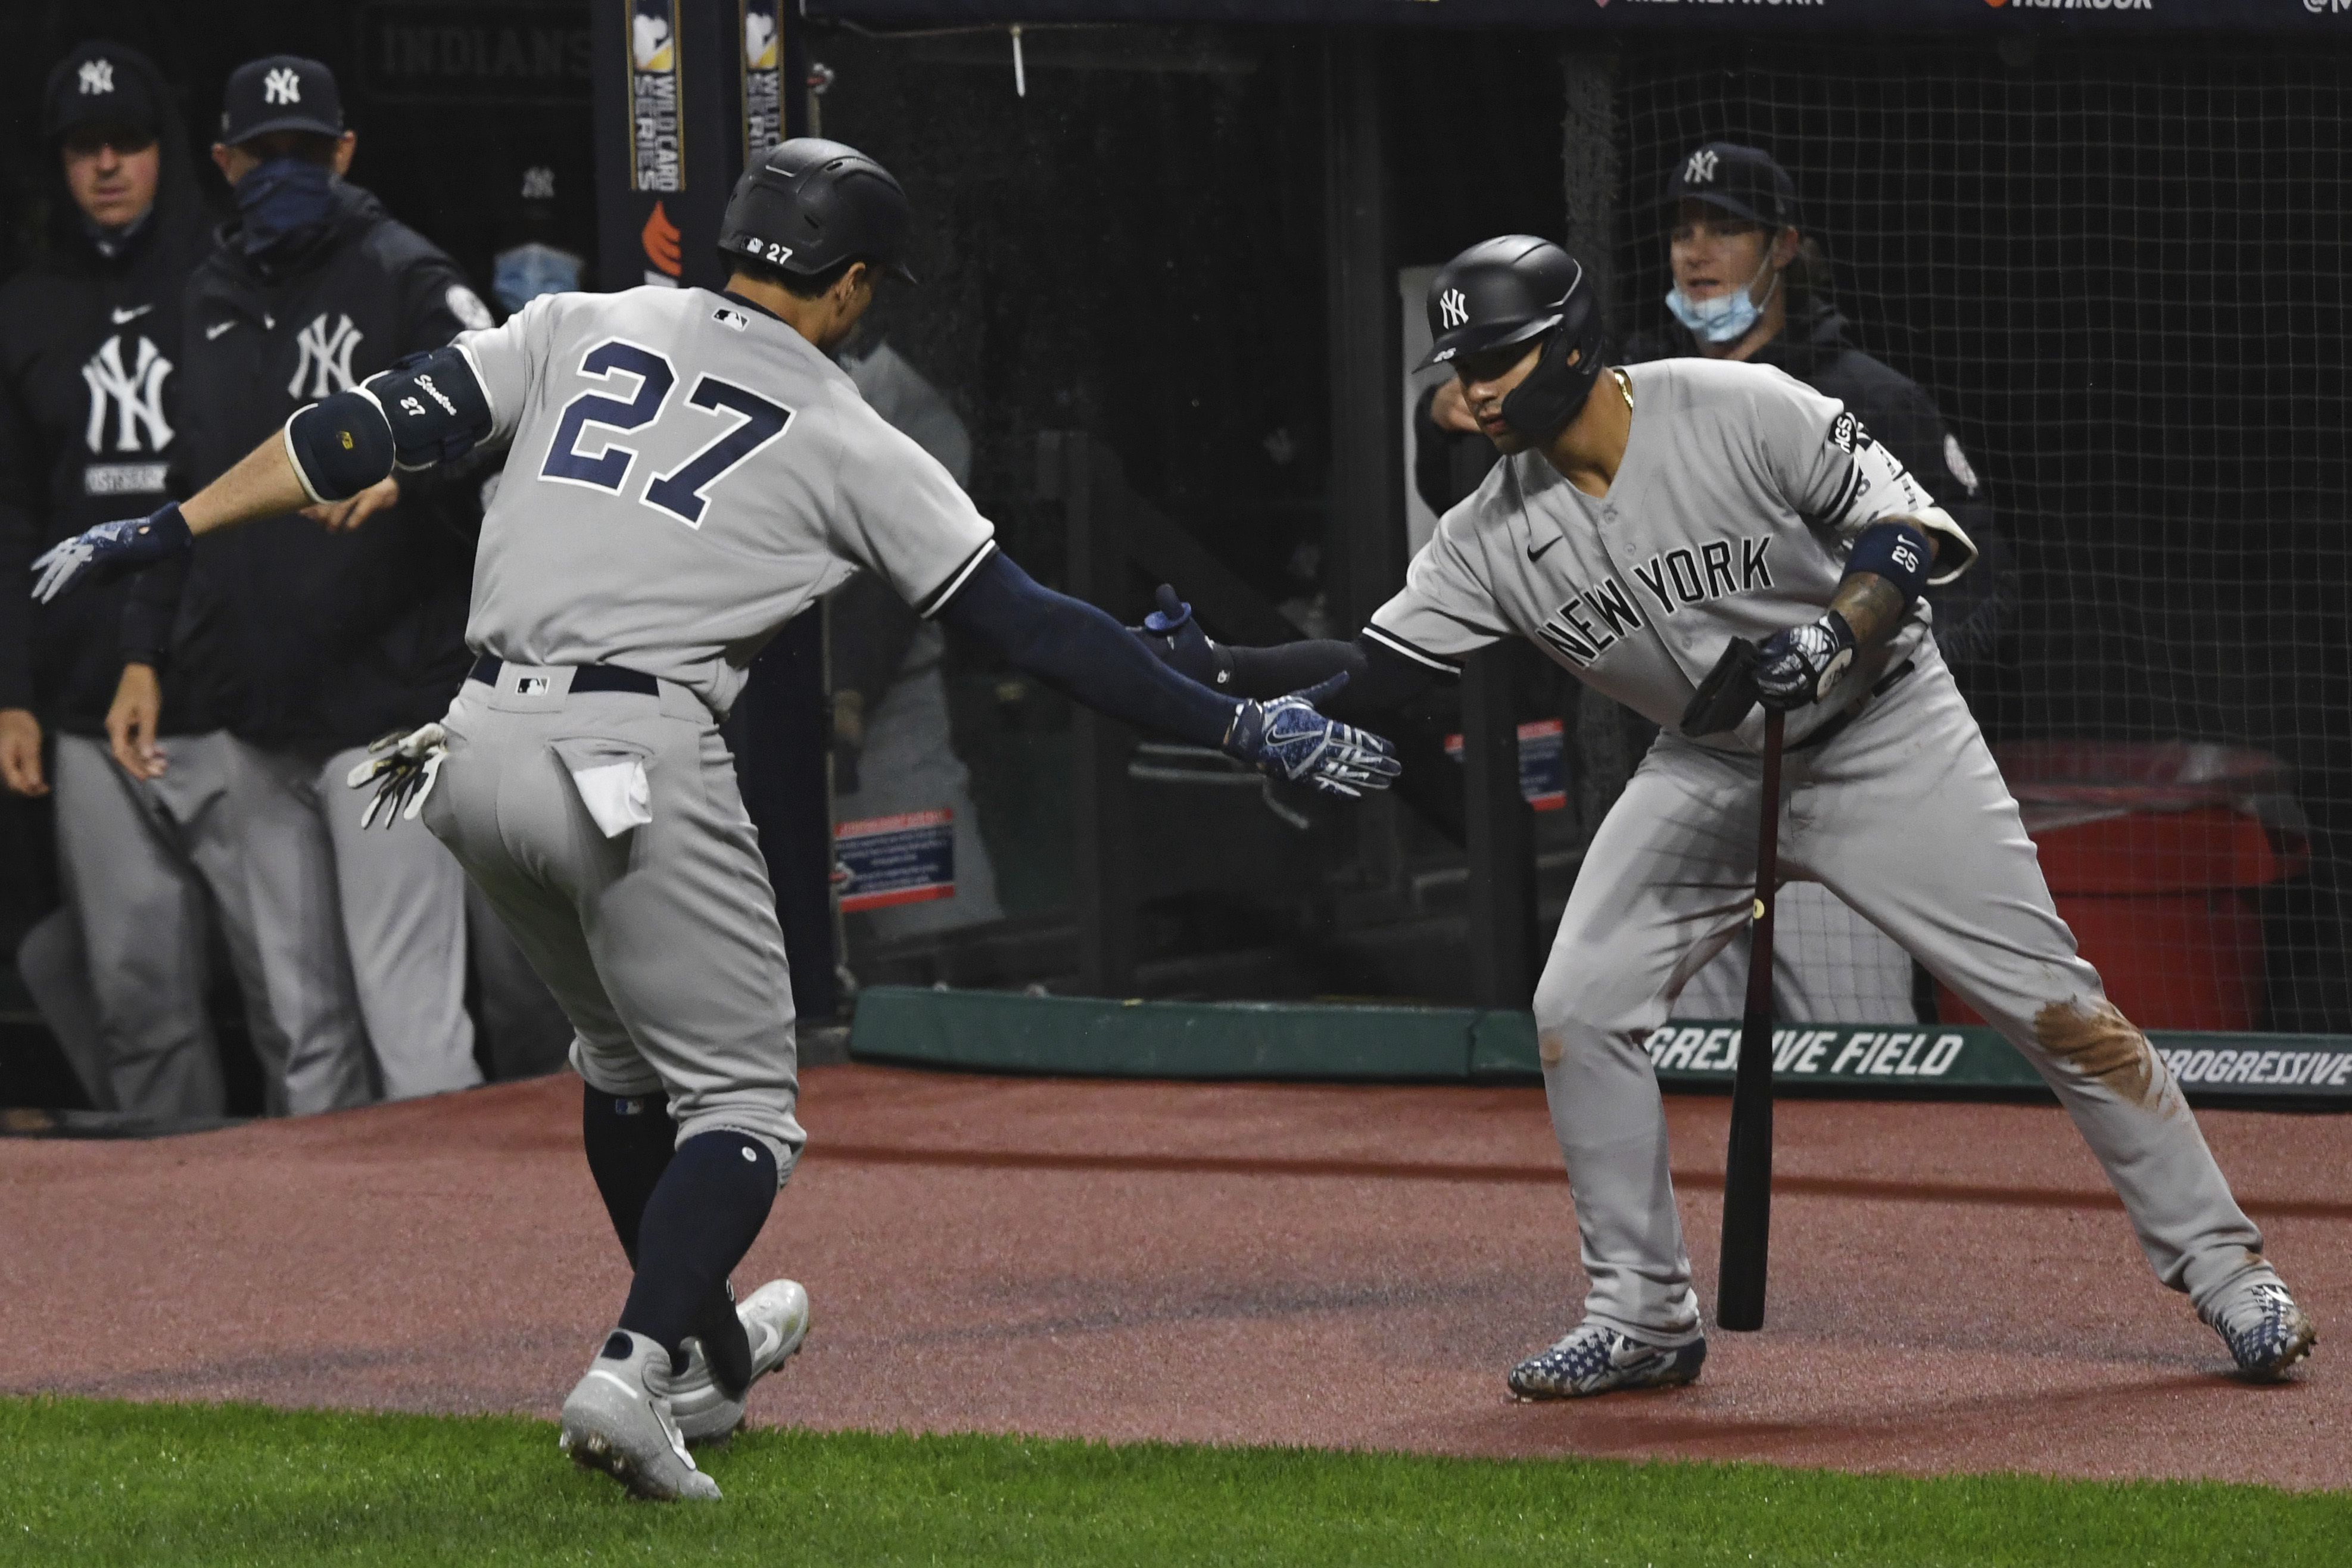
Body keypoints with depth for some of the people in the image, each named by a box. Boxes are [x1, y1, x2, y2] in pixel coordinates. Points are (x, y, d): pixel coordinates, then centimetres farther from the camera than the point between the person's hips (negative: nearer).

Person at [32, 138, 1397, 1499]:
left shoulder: (583, 330, 15)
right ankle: (633, 1374, -20)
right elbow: (1027, 620, 3)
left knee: (629, 1057, 26)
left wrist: (163, 534, 10)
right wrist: (1236, 727, 7)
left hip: (479, 757, 5)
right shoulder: (846, 441, 5)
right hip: (637, 768, -5)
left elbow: (379, 428, 8)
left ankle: (705, 1352, 40)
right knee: (740, 1103, 3)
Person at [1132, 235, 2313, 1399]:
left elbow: (1916, 532, -19)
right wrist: (1213, 672, -21)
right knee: (1578, 1010, -8)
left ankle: (2224, 1268, 2)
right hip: (1710, 770, 5)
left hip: (1884, 742, -5)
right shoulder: (1496, 535, -10)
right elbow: (1369, 676, -8)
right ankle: (1644, 1319, 5)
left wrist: (1838, 634, -36)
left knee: (2051, 1002, -8)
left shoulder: (1742, 412, -23)